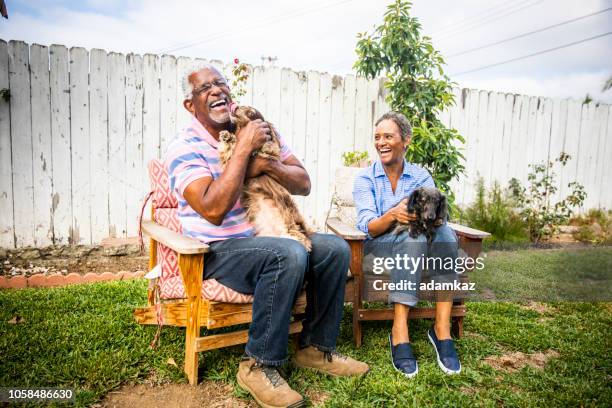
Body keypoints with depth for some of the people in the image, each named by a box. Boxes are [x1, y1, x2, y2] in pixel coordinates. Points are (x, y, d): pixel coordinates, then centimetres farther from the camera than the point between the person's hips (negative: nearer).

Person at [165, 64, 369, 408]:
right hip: (217, 250, -6)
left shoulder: (260, 132, 8)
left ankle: (317, 348, 4)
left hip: (266, 238, 6)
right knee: (289, 255, -33)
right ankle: (259, 366, -16)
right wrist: (243, 149, -22)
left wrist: (268, 165, -17)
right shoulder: (185, 147, -9)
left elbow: (304, 184, 3)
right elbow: (213, 210, -25)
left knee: (334, 248, -11)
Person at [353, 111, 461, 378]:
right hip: (379, 248, -2)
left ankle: (442, 329, -30)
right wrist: (393, 215, -34)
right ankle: (399, 331, -36)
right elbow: (367, 226, -13)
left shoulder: (421, 176, 7)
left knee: (444, 233, -30)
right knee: (413, 235, -34)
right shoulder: (365, 179, 2)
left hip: (420, 252, 2)